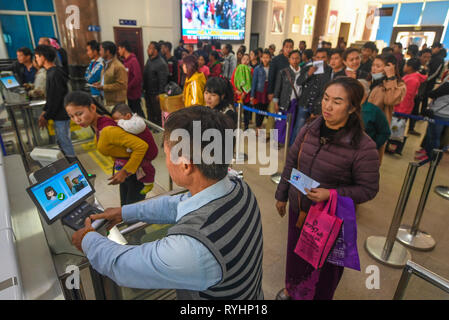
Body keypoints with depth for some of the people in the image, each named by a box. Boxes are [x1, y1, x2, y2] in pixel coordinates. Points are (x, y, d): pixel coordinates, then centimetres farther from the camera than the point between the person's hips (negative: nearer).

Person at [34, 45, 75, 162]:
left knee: (65, 142, -2)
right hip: (58, 115, 10)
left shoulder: (55, 74, -20)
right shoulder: (51, 72, 11)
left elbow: (56, 99, -21)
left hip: (61, 116, -10)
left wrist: (46, 117, -15)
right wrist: (44, 111, 10)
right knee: (61, 141, 18)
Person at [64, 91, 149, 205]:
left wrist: (125, 172, -22)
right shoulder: (98, 122, -4)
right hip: (125, 170, 9)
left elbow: (142, 146, -32)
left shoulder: (108, 130, -32)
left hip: (135, 173, -9)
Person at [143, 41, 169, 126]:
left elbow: (163, 80, -19)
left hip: (155, 93, -9)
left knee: (157, 112, 4)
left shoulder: (161, 64, -18)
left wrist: (159, 94, -19)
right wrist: (144, 88, 13)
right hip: (148, 92, 9)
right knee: (149, 111, 20)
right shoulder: (149, 60, 9)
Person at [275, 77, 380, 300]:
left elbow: (368, 189, -14)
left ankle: (317, 295, 49)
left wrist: (331, 194, -27)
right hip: (297, 210, 5)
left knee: (322, 264, 18)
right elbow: (291, 163, 3)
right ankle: (292, 290, 56)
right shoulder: (308, 131, -8)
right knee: (295, 253, 26)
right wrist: (281, 195, 10)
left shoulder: (363, 147, -22)